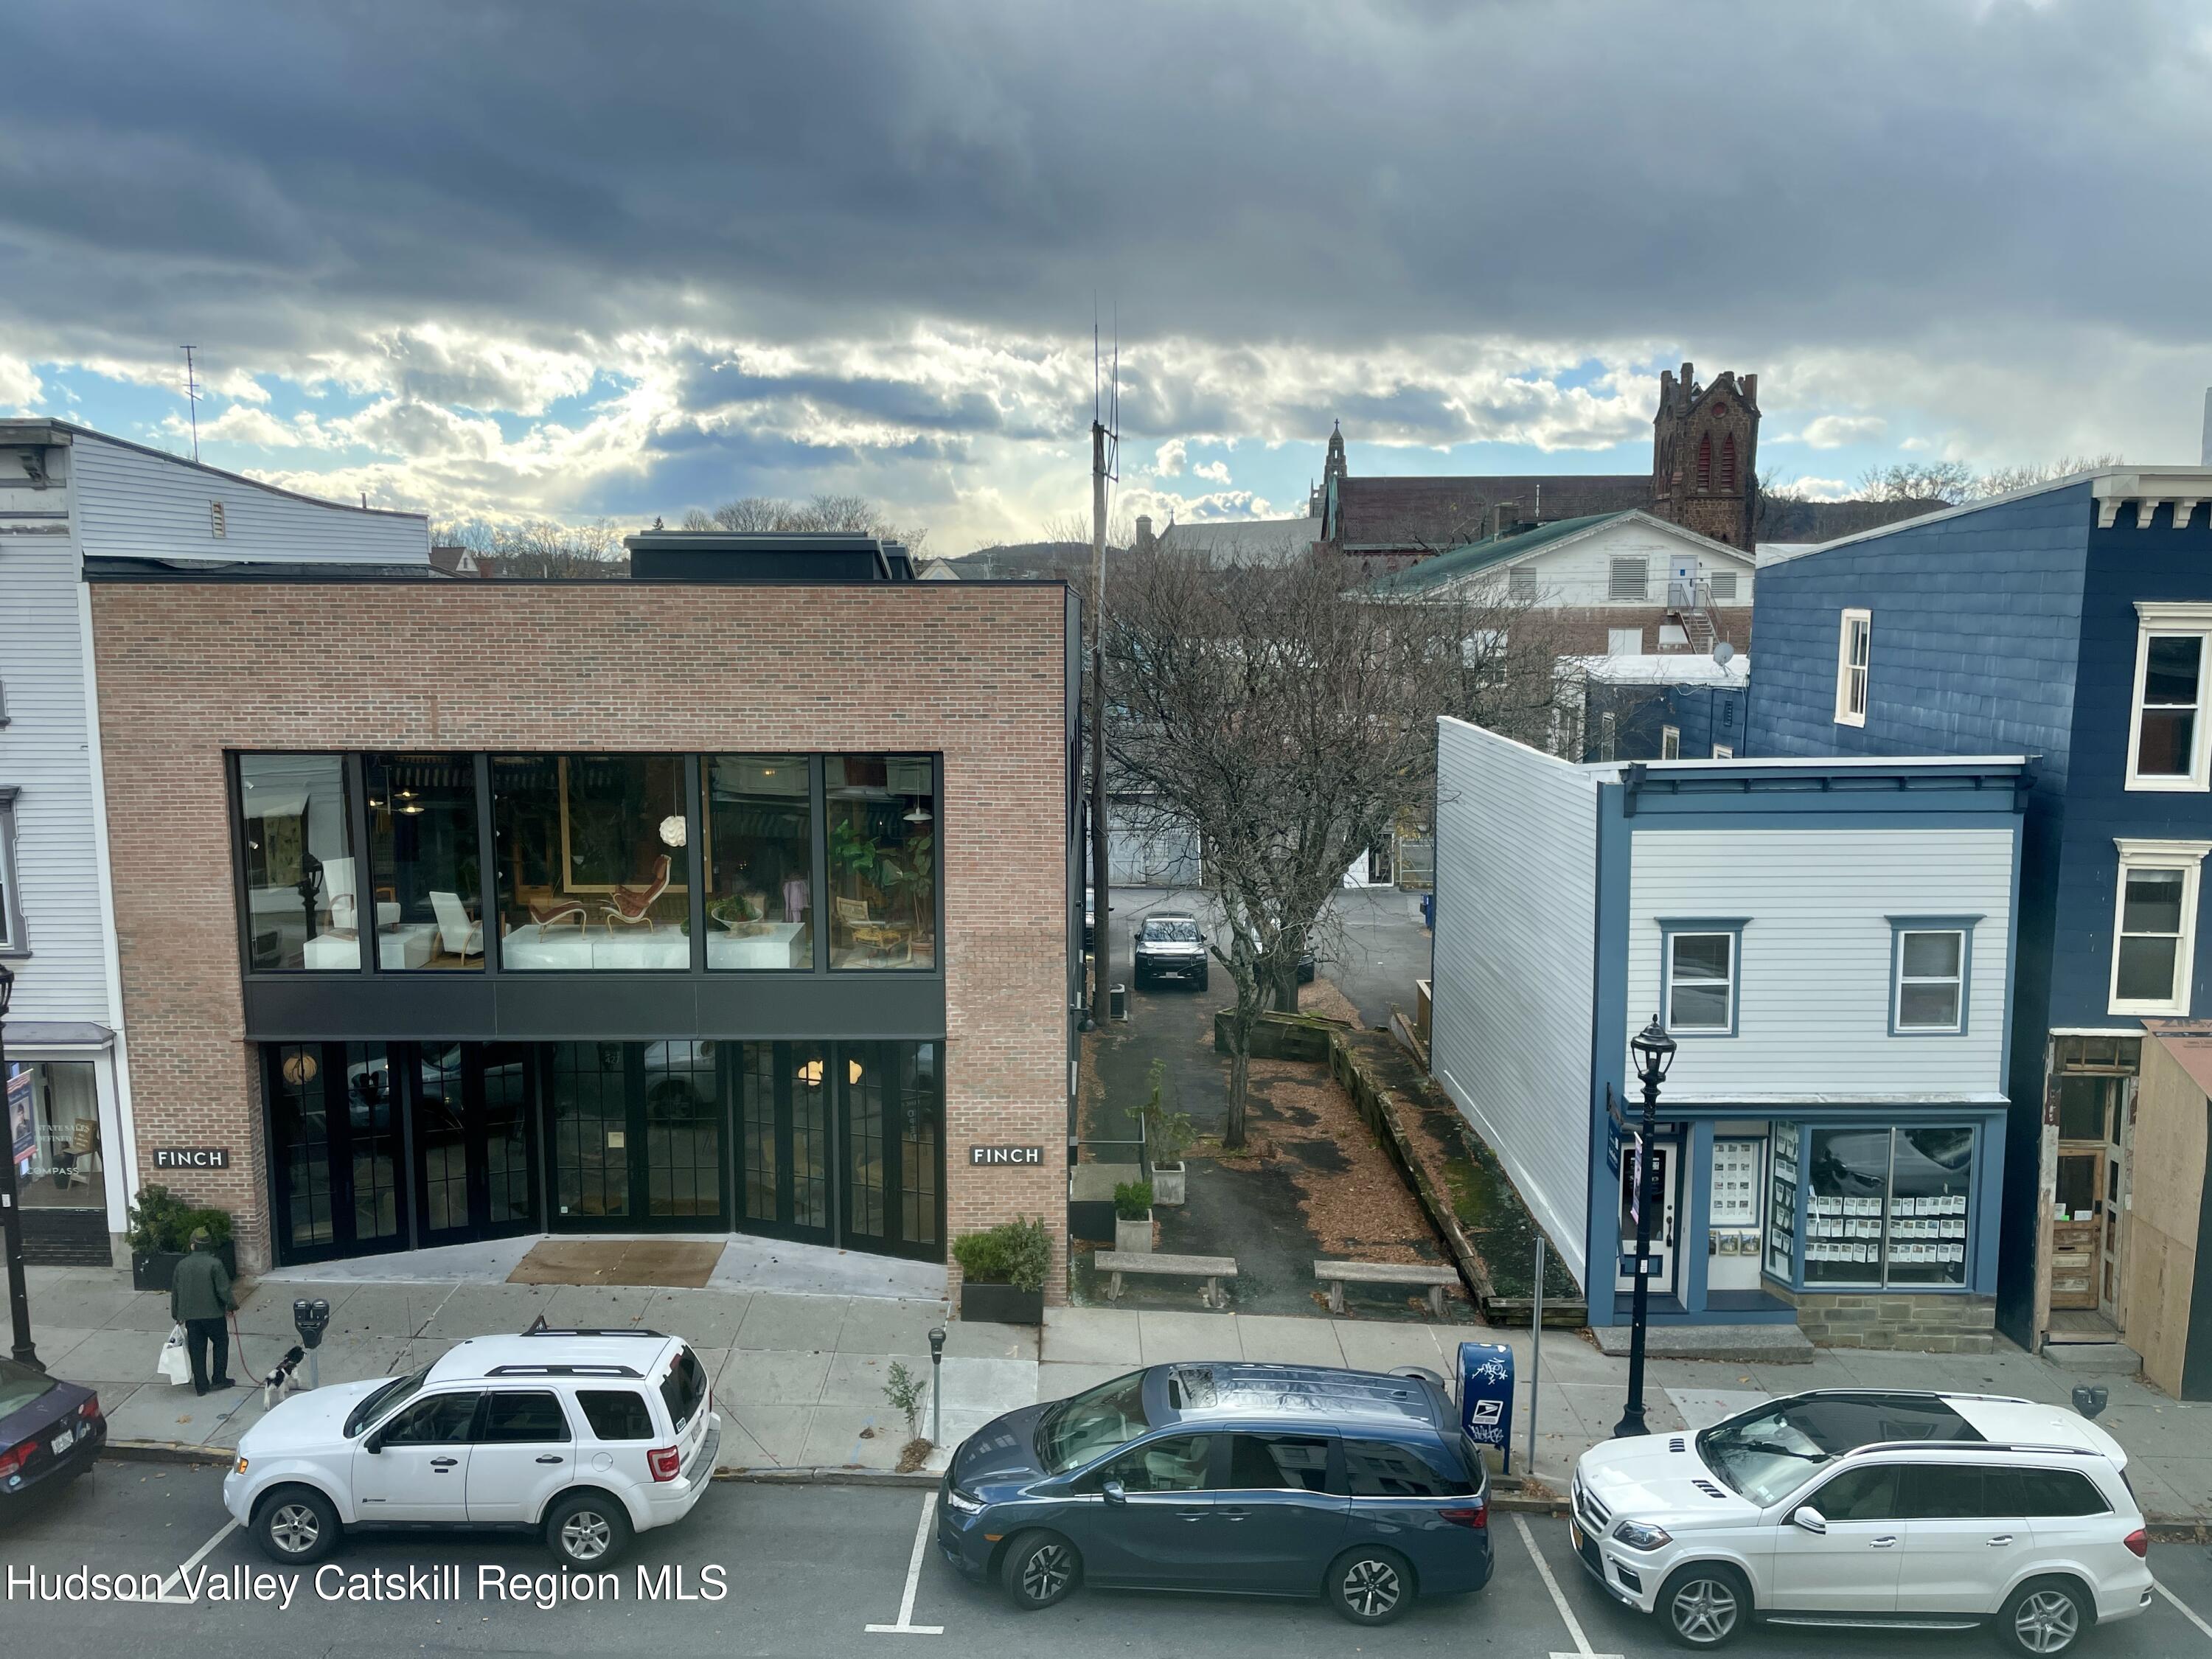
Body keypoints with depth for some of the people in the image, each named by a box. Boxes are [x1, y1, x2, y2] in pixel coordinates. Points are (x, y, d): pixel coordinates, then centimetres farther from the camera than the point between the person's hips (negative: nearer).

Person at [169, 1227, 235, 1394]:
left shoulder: (182, 1265, 2)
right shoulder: (215, 1264, -13)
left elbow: (175, 1291, 9)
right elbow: (224, 1289, -13)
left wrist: (177, 1314, 20)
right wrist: (229, 1305, 4)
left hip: (190, 1315, 4)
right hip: (212, 1313, -3)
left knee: (197, 1349, 10)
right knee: (221, 1342, 15)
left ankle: (201, 1385, 13)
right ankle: (219, 1379, 14)